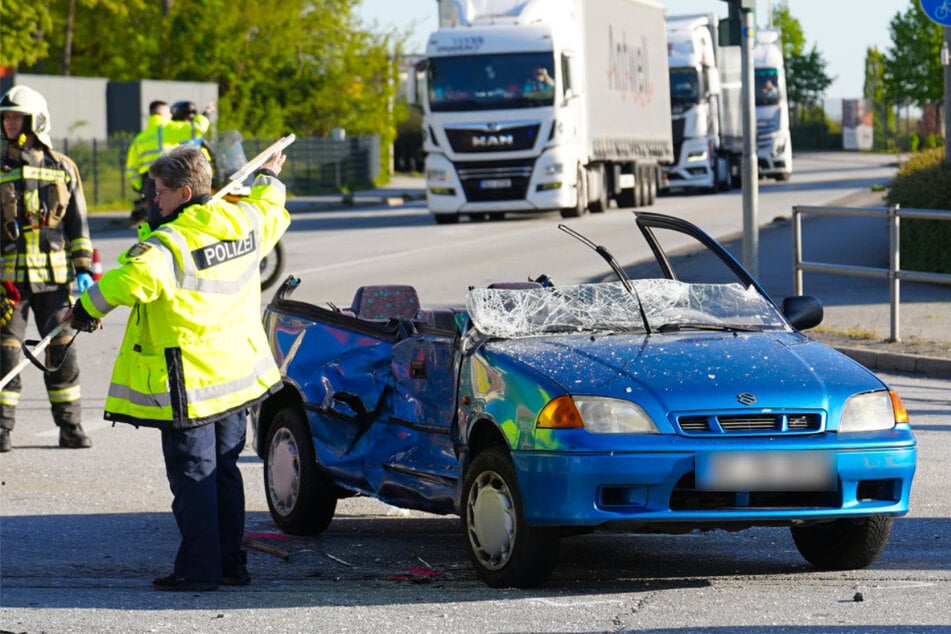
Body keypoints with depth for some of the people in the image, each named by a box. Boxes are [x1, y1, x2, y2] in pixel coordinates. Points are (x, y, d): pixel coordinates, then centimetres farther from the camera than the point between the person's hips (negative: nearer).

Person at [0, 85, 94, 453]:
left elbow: (78, 222, 10)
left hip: (54, 275, 1)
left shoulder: (62, 168, 6)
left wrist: (84, 269, 3)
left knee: (62, 353, 4)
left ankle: (70, 427, 14)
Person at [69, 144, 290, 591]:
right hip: (236, 370, 8)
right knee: (224, 468, 16)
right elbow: (270, 214, 27)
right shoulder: (243, 221, 3)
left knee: (191, 474, -1)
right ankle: (231, 562, 20)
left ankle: (199, 567, 1)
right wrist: (268, 179, 47)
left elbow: (131, 278, -37)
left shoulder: (169, 243, -21)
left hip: (189, 379, -8)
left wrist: (89, 307, -21)